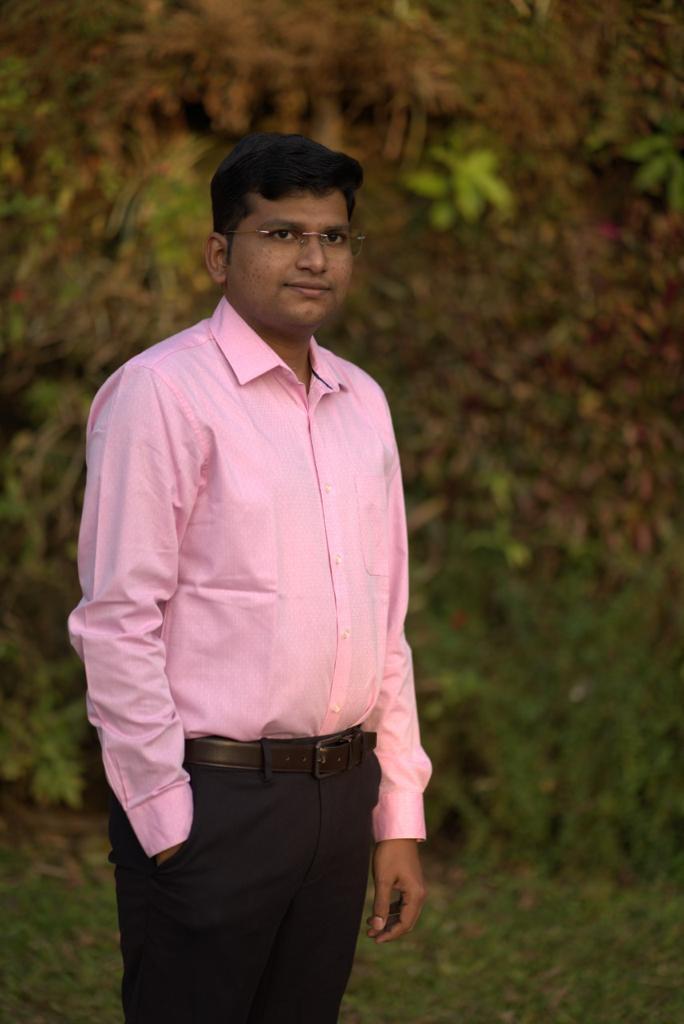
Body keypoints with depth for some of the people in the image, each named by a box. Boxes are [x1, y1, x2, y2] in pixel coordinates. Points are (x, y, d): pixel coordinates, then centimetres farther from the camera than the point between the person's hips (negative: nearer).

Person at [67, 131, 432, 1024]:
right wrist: (166, 816, -13)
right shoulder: (162, 391, -9)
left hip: (340, 798, 6)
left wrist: (399, 815, 13)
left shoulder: (362, 402, 13)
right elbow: (119, 624, -12)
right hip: (211, 797, -6)